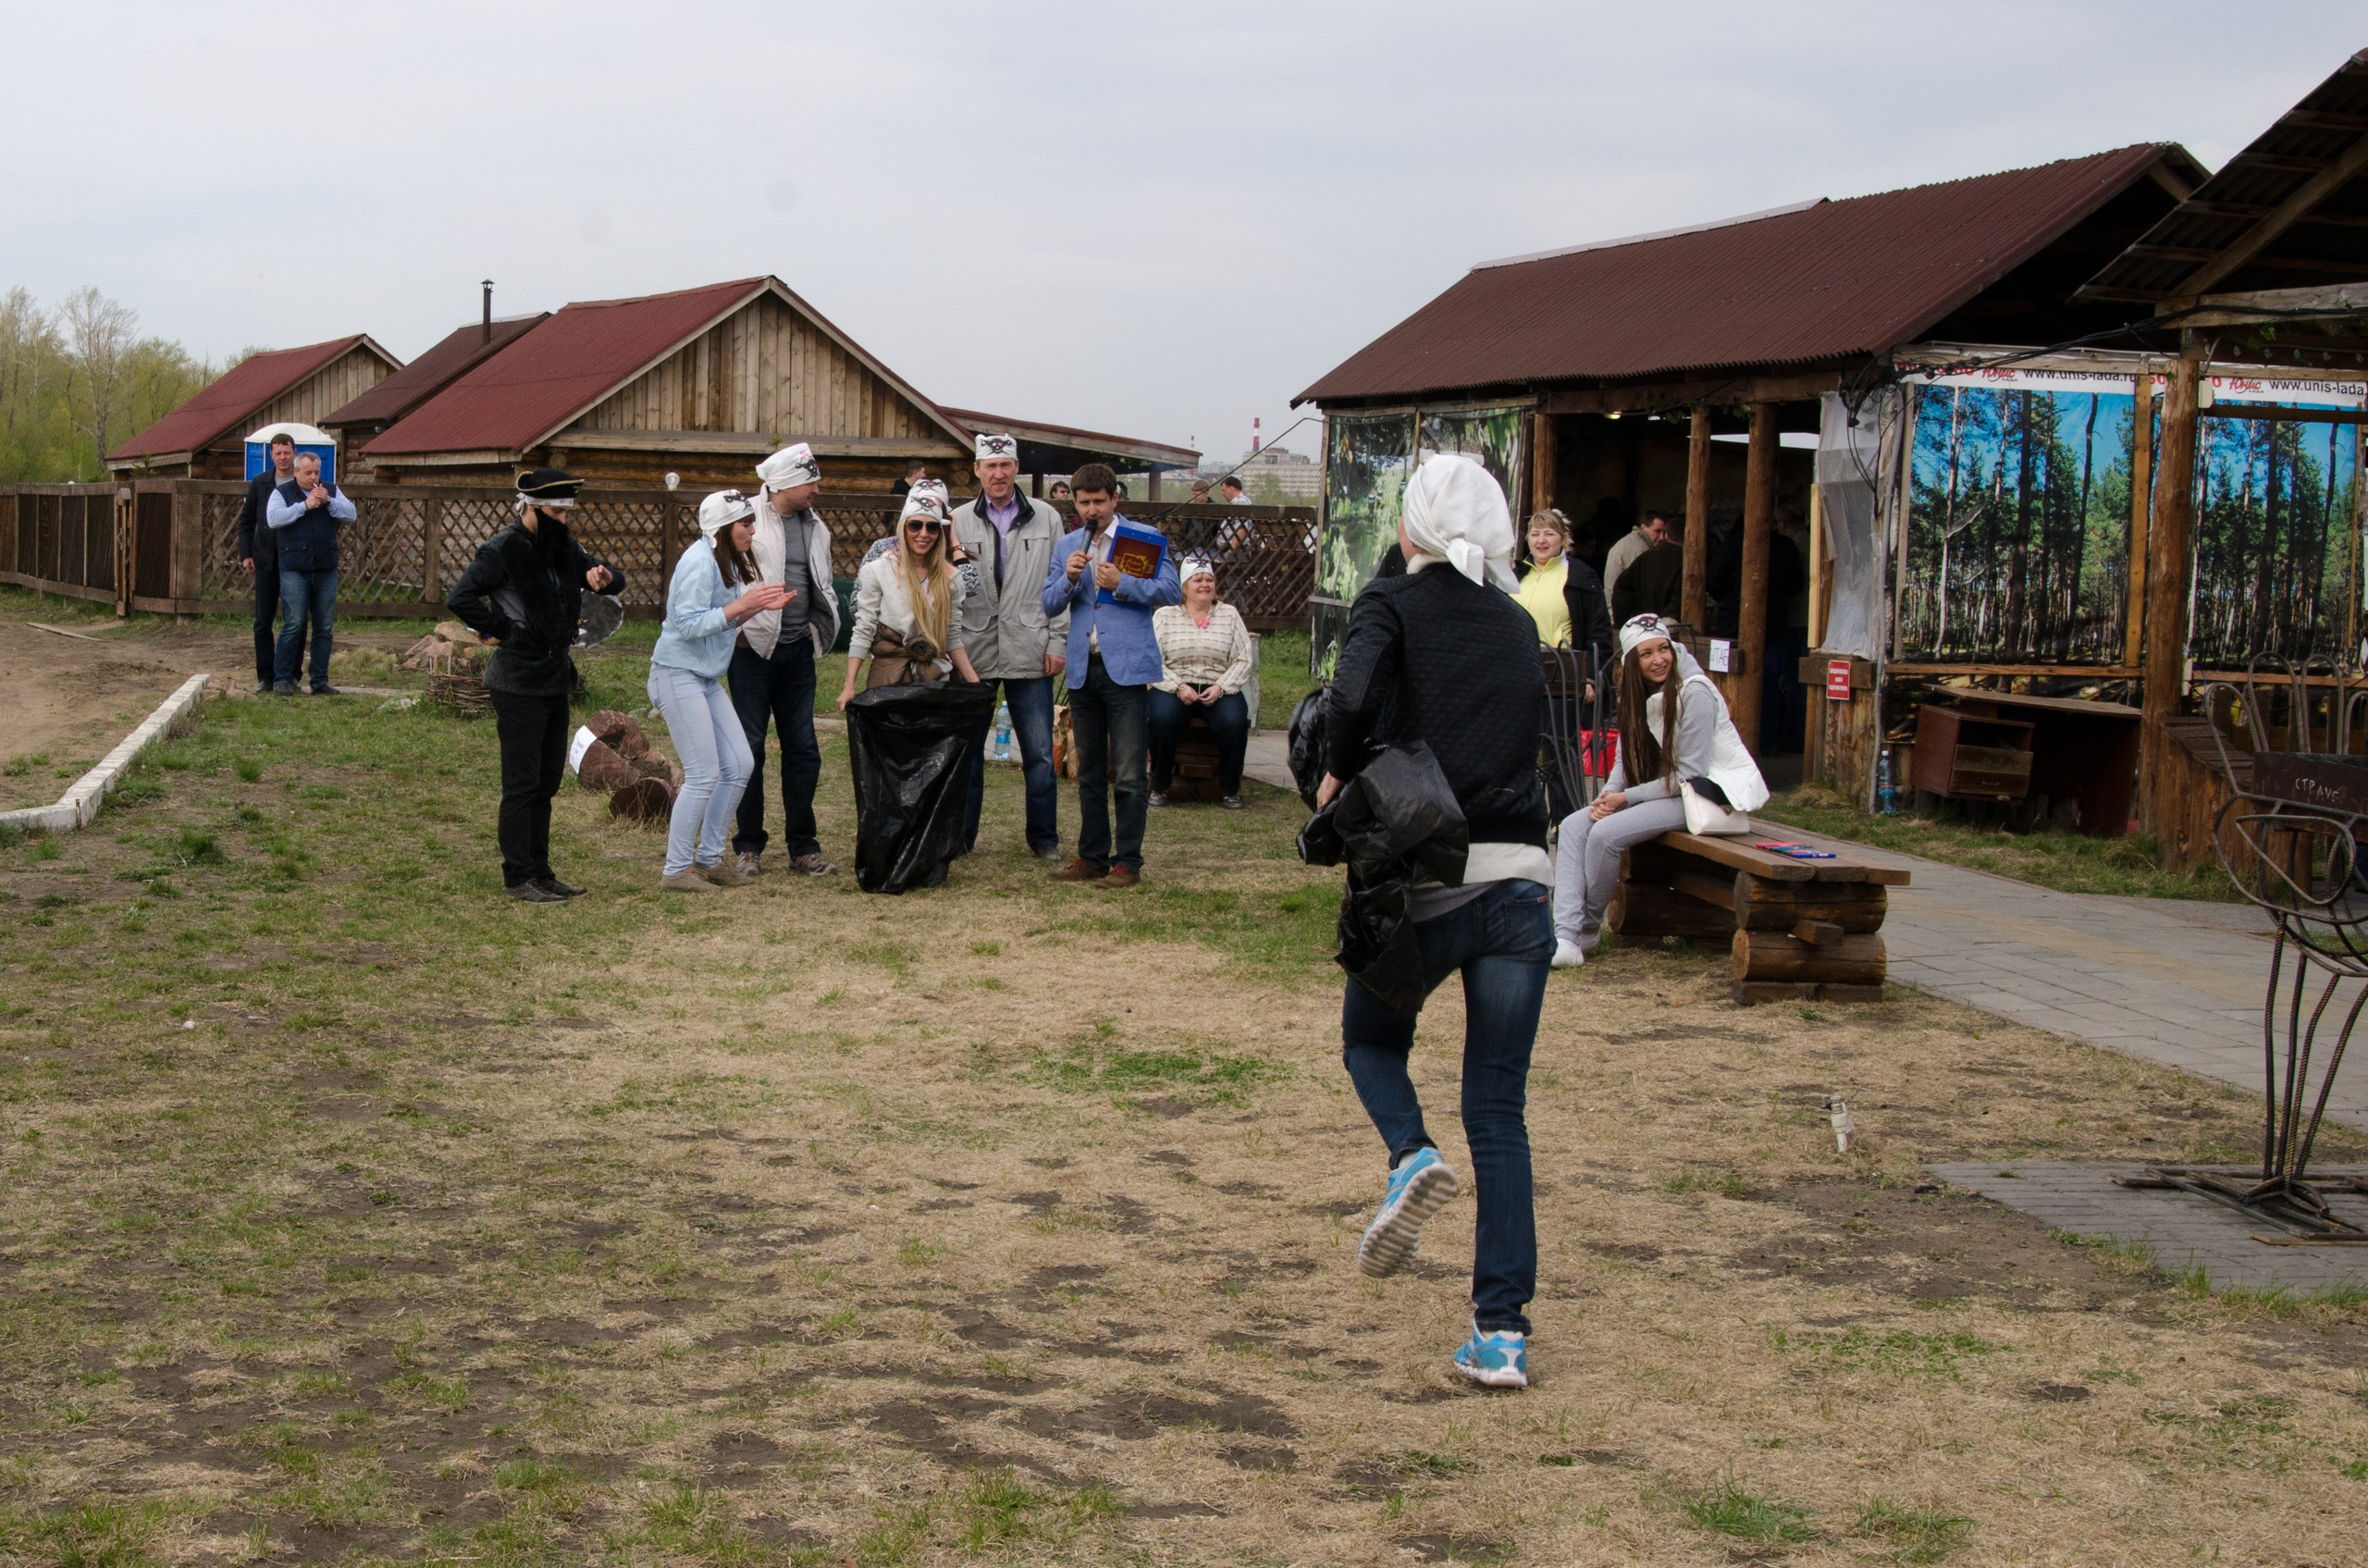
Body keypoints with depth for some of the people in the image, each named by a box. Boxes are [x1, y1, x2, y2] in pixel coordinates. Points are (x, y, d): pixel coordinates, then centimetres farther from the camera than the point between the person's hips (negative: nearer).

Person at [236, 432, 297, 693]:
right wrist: (246, 554, 3)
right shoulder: (259, 483, 8)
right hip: (266, 561, 2)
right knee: (263, 621, 4)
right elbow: (246, 521, 12)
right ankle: (265, 676, 11)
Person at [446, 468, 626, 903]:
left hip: (555, 681, 8)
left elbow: (617, 581, 16)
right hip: (518, 684, -8)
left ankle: (540, 872, 20)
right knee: (522, 783, -3)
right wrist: (499, 630, -14)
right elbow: (460, 598, -23)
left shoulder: (563, 548, 11)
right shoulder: (503, 550, -13)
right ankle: (518, 876, 4)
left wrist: (605, 577, -7)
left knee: (547, 782, 13)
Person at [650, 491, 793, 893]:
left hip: (706, 679, 10)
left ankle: (708, 859, 17)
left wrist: (758, 606, 1)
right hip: (678, 675, -10)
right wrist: (742, 604, -22)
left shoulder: (728, 563, 11)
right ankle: (676, 871, -1)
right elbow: (688, 625, -23)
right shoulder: (700, 563, -18)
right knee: (704, 774, -10)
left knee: (740, 765, 7)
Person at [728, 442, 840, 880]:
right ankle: (748, 847, 9)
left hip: (797, 650, 6)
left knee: (802, 749, 6)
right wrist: (739, 628, -10)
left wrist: (818, 627, 12)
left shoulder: (815, 527, 12)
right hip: (754, 648, -5)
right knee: (750, 748, 0)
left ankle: (802, 847, 13)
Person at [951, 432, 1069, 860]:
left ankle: (1043, 837, 13)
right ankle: (960, 835, 16)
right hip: (973, 650, 1)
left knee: (1039, 751, 2)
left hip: (1029, 651, 0)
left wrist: (1057, 641, 0)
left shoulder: (1046, 518, 6)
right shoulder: (960, 521, 7)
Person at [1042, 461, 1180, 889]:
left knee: (1128, 774, -6)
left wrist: (1121, 583, -17)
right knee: (1089, 773, 12)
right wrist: (1068, 578, -8)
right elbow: (1049, 606, 11)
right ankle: (1092, 856, 20)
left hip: (1125, 665, -5)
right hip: (1082, 668, 5)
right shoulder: (1067, 545, 15)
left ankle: (1128, 861, 0)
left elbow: (1170, 591, -7)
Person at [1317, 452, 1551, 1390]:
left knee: (1370, 1039, 24)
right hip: (1522, 881, 3)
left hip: (1425, 880, -3)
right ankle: (1504, 1331, 1)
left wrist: (1337, 776, -1)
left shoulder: (1393, 604, -1)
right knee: (1499, 1114, 7)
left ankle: (1410, 1154, -7)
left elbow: (1354, 698, -19)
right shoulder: (1518, 626, 14)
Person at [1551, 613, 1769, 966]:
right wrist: (1607, 796, -12)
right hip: (1663, 789, 8)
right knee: (1574, 825, -11)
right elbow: (1627, 760, 8)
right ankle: (1565, 937, -22)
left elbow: (1689, 776, -18)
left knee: (1606, 833, -25)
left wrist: (1626, 798, -18)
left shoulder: (1694, 694, -18)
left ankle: (1589, 931, -4)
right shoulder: (1638, 695, 6)